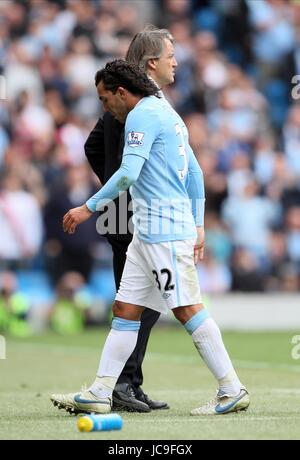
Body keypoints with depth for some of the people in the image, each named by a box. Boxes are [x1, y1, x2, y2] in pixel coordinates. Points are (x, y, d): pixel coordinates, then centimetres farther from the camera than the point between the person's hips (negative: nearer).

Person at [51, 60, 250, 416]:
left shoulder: (143, 115, -10)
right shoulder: (165, 113, 21)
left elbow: (128, 173, -21)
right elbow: (195, 172, 23)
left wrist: (89, 208, -14)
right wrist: (198, 225, 23)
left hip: (165, 230, -10)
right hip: (149, 231, 10)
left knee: (187, 310, -9)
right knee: (125, 309, 7)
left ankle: (232, 390, -5)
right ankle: (99, 394, 7)